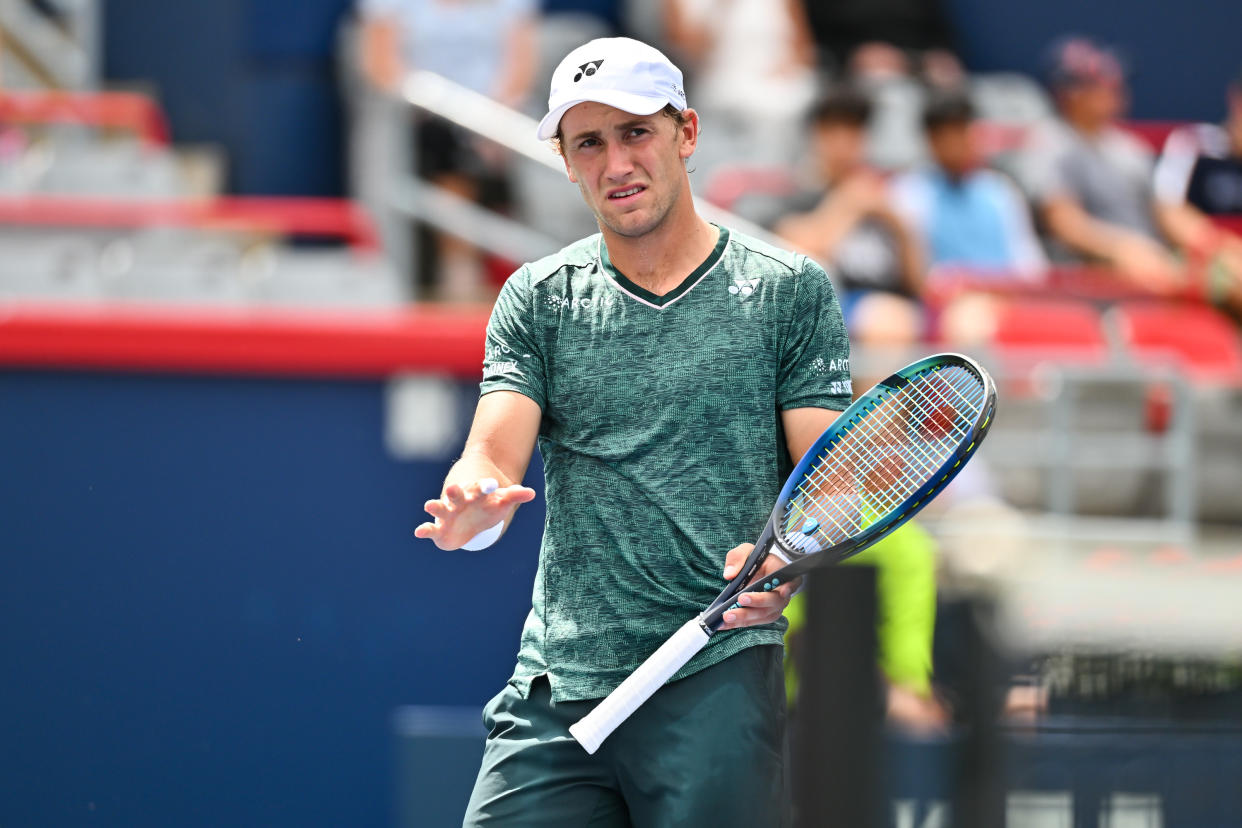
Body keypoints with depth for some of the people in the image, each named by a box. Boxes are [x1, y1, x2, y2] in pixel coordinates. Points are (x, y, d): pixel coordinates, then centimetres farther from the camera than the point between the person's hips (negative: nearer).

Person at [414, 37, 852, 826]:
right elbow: (493, 451, 0)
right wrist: (473, 504, -24)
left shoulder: (791, 290, 5)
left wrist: (780, 563, -21)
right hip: (553, 692, 2)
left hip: (717, 679, -2)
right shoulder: (538, 299, 11)